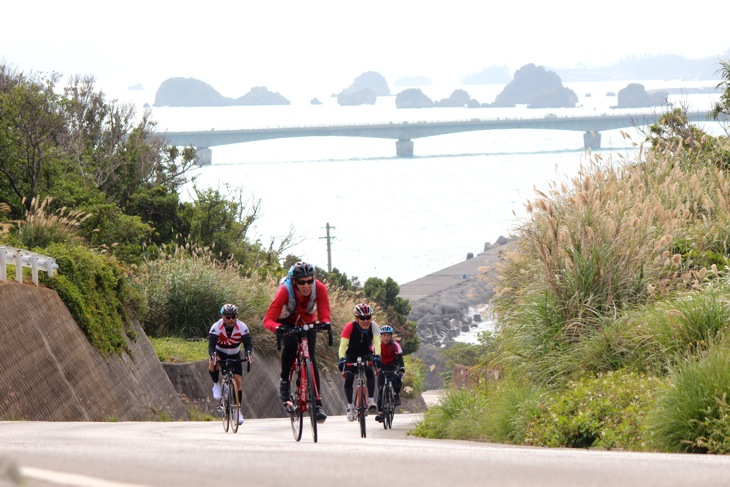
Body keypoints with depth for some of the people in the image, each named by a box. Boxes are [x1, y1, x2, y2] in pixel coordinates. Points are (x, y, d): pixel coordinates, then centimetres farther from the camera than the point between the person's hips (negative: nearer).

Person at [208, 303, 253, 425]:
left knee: (237, 380, -9)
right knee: (213, 364, -36)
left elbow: (248, 343, -23)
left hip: (234, 355, 2)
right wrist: (213, 355, -53)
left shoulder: (242, 327, -21)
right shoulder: (216, 327, -26)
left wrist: (248, 353, -45)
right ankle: (216, 385, -8)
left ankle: (238, 410, 2)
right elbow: (211, 345, -32)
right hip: (219, 353, -2)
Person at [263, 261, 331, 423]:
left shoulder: (319, 288, -29)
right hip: (287, 322, -2)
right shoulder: (285, 290, -35)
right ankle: (284, 381, -13)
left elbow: (324, 315, -30)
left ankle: (317, 404, -8)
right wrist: (277, 328, -60)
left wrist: (324, 323, -54)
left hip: (307, 324, 2)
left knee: (311, 359, -13)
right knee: (290, 343, -33)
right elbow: (268, 319, -38)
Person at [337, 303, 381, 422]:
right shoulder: (350, 327, -25)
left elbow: (377, 342, -32)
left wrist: (377, 356, -50)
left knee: (370, 372, -28)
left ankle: (371, 401, -24)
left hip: (366, 354, 1)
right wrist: (341, 359, -48)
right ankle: (350, 407, -3)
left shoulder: (373, 326, -21)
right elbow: (343, 344, -32)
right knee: (348, 379, -16)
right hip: (352, 355, -1)